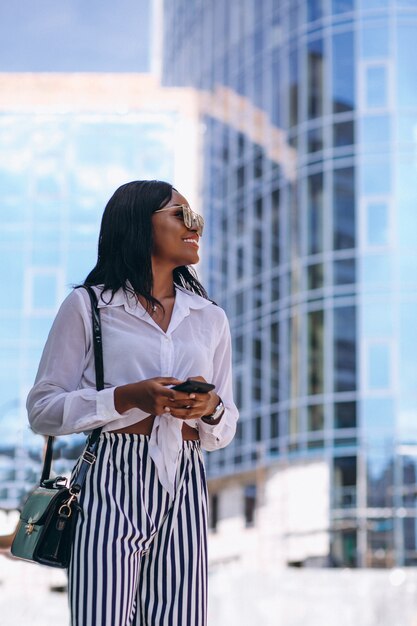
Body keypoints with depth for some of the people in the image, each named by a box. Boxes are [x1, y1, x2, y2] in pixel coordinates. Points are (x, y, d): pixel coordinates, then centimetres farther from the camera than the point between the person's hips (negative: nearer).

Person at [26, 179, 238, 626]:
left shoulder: (211, 318, 19)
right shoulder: (87, 306, 6)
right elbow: (43, 410, 1)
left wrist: (212, 409, -3)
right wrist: (128, 398, -12)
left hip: (184, 489, 4)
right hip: (111, 484, -3)